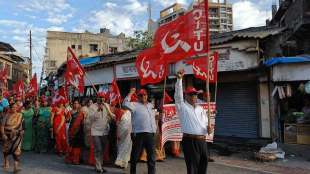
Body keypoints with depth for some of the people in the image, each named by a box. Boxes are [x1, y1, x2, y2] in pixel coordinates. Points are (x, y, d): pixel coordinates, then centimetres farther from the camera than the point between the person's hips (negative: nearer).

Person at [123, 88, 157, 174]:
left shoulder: (150, 105, 18)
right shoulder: (135, 105, -3)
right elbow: (126, 104, -22)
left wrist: (155, 129, 19)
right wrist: (131, 93, -17)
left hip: (151, 134, 6)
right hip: (139, 134, -6)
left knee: (151, 156, 12)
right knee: (136, 155, 6)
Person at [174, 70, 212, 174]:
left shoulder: (200, 109, 17)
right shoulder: (182, 107, 1)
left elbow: (205, 123, 19)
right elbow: (178, 95, -13)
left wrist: (208, 128, -5)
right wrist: (179, 79, -22)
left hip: (202, 141, 6)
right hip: (189, 141, -6)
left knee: (203, 163, 13)